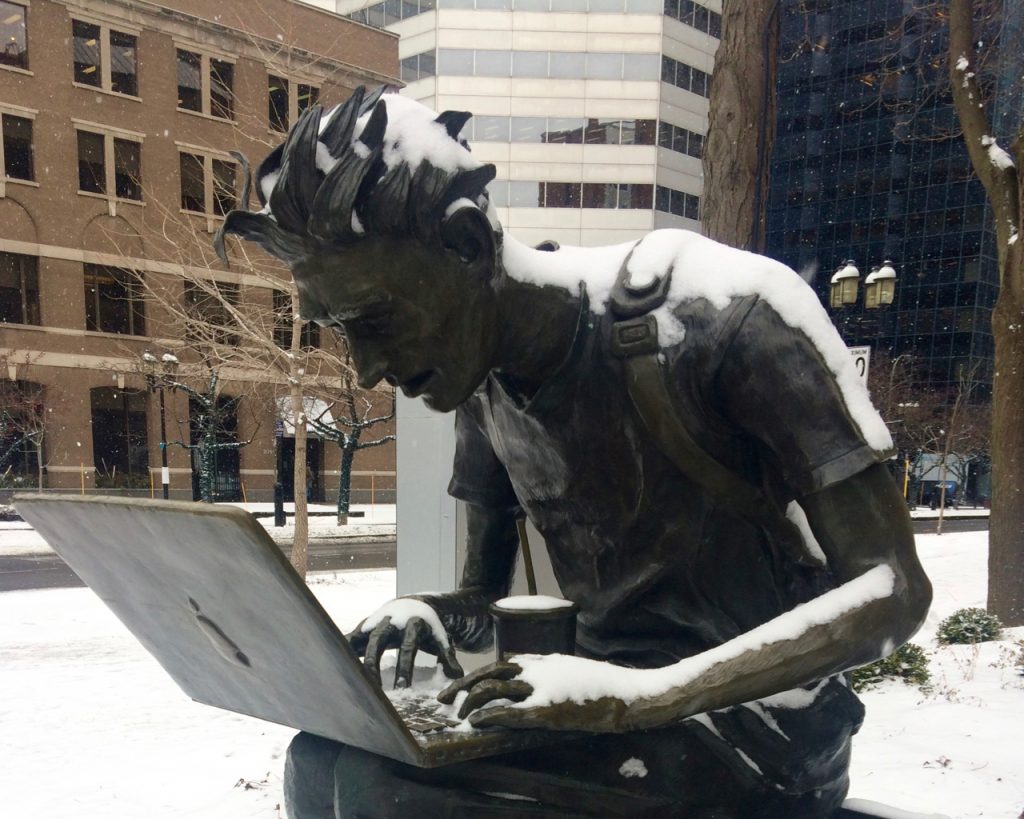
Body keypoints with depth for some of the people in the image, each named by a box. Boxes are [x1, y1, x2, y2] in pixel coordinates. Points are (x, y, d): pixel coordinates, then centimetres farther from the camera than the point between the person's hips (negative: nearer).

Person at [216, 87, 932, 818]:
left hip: (761, 716, -6)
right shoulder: (483, 386, 3)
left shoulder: (726, 316, -19)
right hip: (612, 702, 6)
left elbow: (894, 587, -19)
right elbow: (485, 595, 12)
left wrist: (645, 694, -32)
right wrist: (432, 615, -13)